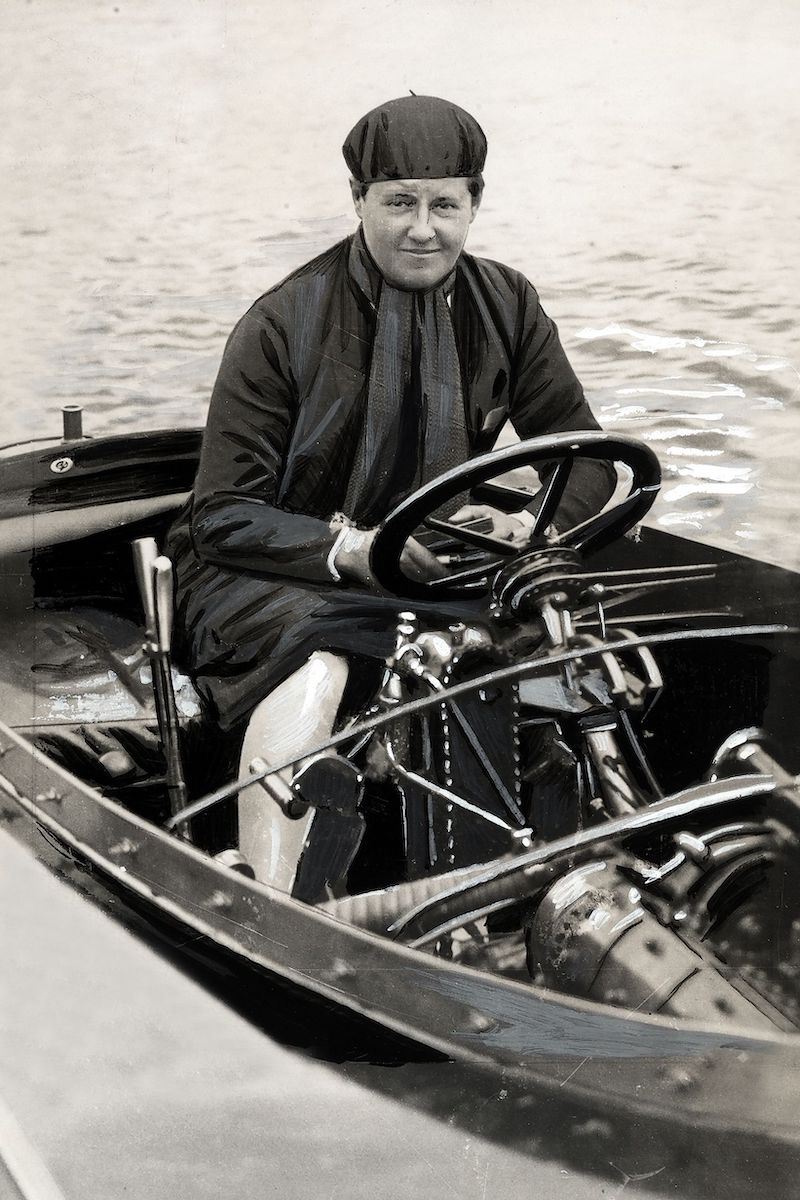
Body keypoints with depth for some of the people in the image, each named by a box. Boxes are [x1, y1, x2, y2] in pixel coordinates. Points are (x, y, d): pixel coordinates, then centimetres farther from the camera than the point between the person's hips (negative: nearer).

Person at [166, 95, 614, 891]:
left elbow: (587, 460, 5)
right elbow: (223, 514, -11)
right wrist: (348, 549, -30)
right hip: (276, 575, -4)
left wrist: (528, 525, -19)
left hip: (441, 570, 4)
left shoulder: (507, 308, 3)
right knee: (313, 668, -37)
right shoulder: (283, 325, -10)